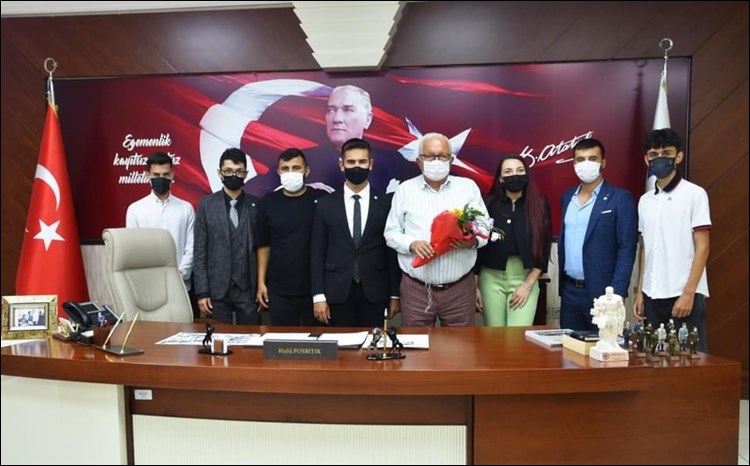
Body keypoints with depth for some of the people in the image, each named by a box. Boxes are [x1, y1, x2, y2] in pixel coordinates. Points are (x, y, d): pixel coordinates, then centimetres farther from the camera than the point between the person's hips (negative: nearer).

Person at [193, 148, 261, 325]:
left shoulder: (256, 205, 4)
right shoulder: (207, 204, 2)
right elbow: (200, 251, 0)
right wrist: (201, 292, -5)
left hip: (249, 288, 1)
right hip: (217, 289, 0)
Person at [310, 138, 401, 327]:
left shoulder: (386, 203, 0)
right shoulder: (326, 204, 2)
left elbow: (393, 251, 2)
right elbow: (317, 252, 2)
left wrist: (395, 294, 2)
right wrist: (319, 296, -3)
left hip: (375, 292, 0)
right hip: (338, 292, 1)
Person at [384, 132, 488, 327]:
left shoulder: (469, 187, 5)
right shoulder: (405, 189, 4)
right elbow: (391, 233, 6)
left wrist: (473, 241, -15)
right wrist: (412, 244, -14)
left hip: (460, 288, 1)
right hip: (415, 288, 0)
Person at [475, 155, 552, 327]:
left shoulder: (539, 205, -1)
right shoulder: (489, 205, -3)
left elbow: (543, 248, -1)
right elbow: (477, 245, 0)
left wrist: (527, 285, -5)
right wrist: (474, 285, 0)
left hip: (525, 279, 0)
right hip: (492, 279, 0)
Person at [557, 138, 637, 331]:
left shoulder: (620, 198, -7)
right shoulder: (567, 196, 10)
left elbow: (626, 249, -11)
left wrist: (617, 293, -18)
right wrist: (561, 283, 13)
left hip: (601, 292, -5)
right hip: (569, 291, 5)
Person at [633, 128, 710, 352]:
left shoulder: (694, 194, -4)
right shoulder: (645, 200, 11)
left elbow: (702, 248, -8)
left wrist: (688, 293, -13)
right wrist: (640, 292, 10)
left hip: (684, 294, -5)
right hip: (653, 295, 5)